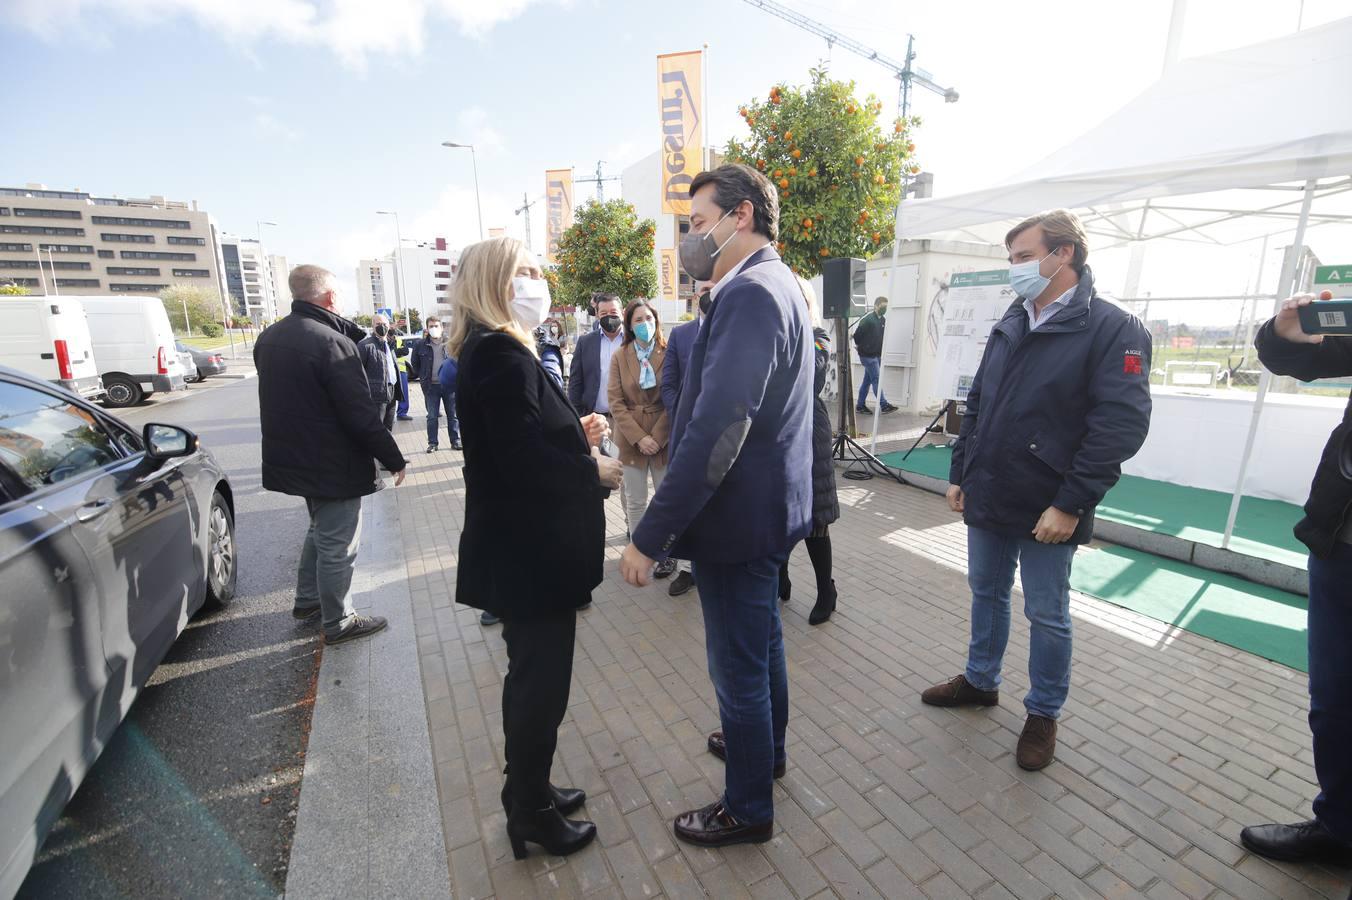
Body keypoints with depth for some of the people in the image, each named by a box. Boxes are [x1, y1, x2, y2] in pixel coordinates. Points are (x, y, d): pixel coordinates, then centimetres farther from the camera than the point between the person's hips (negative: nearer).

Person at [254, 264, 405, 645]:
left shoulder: (268, 339, 7)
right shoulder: (333, 342, -22)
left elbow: (288, 398, 16)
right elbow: (362, 415, -24)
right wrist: (393, 458, -15)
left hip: (291, 459, 9)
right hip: (334, 467, -9)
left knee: (320, 529, 27)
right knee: (338, 545, 6)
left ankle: (307, 601, 41)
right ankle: (338, 622, 20)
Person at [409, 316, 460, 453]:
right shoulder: (421, 345, 2)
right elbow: (414, 363, 14)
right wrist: (422, 377, 8)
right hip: (431, 386, 1)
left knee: (453, 415, 7)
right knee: (432, 416, 6)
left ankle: (455, 441, 16)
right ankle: (432, 443, 14)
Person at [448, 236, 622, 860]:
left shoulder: (493, 350, 13)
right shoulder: (503, 353, -19)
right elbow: (523, 456, -25)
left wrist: (579, 435, 4)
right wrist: (594, 471, -13)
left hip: (521, 548, 10)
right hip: (529, 552, -10)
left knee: (531, 676, 22)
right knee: (540, 682, 7)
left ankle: (529, 792, 41)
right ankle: (531, 813, 30)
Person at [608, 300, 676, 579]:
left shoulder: (668, 354, 0)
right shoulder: (619, 358, 5)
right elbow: (616, 402, -1)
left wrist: (657, 436, -12)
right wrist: (639, 437, -11)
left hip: (664, 436, -1)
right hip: (631, 438, 1)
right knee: (635, 501, 7)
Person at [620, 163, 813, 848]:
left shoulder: (749, 294, -21)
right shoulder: (779, 285, 12)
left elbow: (714, 434, -29)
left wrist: (649, 537, -26)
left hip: (737, 516, -10)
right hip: (769, 508, 10)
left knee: (738, 665, 8)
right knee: (762, 639, 26)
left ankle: (748, 809, 32)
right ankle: (765, 747, 50)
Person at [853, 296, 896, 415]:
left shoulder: (883, 320, 9)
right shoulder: (867, 320, -15)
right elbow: (857, 334, -12)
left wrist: (881, 351, 14)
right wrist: (859, 345, 2)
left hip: (877, 355, 8)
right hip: (868, 355, -8)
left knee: (867, 380, 11)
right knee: (877, 380, -8)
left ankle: (860, 405, 17)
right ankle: (884, 405, -6)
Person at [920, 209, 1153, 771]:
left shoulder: (1113, 330, -10)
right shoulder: (1011, 325, 10)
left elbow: (1122, 426, -17)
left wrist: (1070, 505, -21)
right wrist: (959, 473, 9)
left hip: (1046, 510, -6)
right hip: (987, 498, 6)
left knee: (1047, 616, 10)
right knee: (987, 593, 19)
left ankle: (1043, 714, 31)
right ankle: (980, 681, 39)